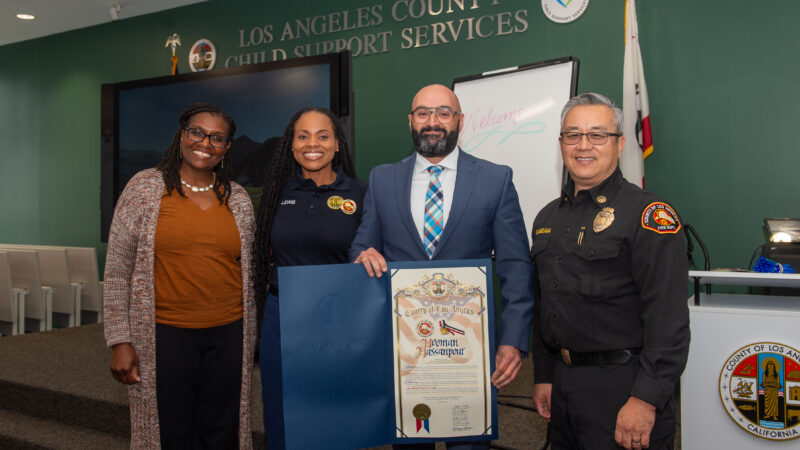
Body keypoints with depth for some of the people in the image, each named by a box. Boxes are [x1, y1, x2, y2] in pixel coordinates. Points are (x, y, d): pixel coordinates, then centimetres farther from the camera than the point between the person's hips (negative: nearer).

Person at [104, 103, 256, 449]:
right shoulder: (145, 187, -2)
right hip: (165, 333, -2)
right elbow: (117, 271, -2)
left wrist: (249, 340, 12)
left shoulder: (238, 199, 7)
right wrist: (120, 341, -6)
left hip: (228, 335, 3)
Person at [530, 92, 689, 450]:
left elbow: (668, 320, -18)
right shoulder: (548, 218, 10)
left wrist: (645, 399, -21)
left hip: (621, 389, -6)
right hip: (562, 385, 7)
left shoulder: (648, 214, -12)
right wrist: (543, 376, 13)